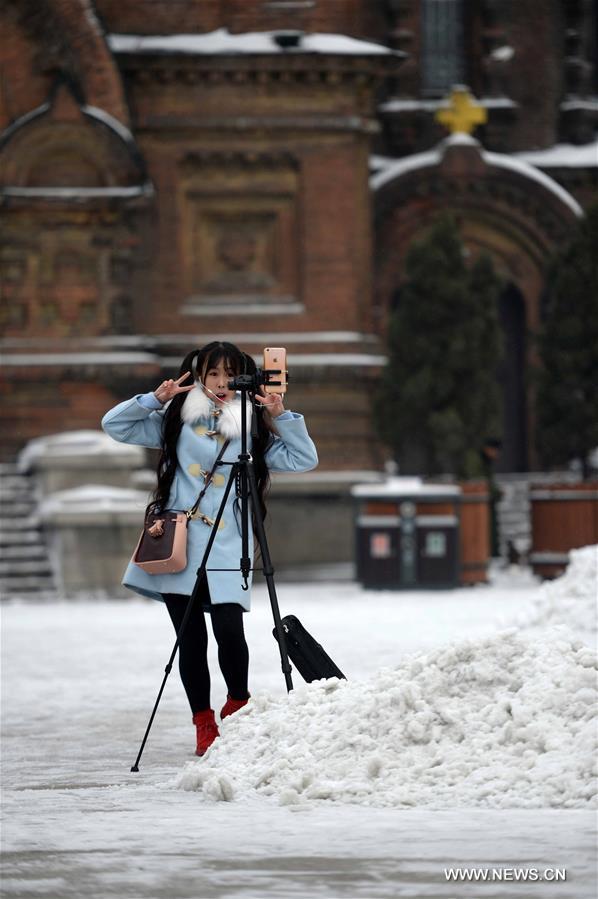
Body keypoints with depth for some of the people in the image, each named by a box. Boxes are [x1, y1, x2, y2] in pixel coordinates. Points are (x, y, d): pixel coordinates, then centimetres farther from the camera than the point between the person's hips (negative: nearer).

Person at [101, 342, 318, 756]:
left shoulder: (252, 432, 9)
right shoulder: (175, 422, 9)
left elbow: (304, 459, 3)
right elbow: (114, 424, 8)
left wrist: (281, 415, -8)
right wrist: (156, 399, -5)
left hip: (227, 549, -1)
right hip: (177, 546, 1)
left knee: (230, 633, -12)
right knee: (192, 639, 2)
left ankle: (238, 709, 13)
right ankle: (204, 726, 11)